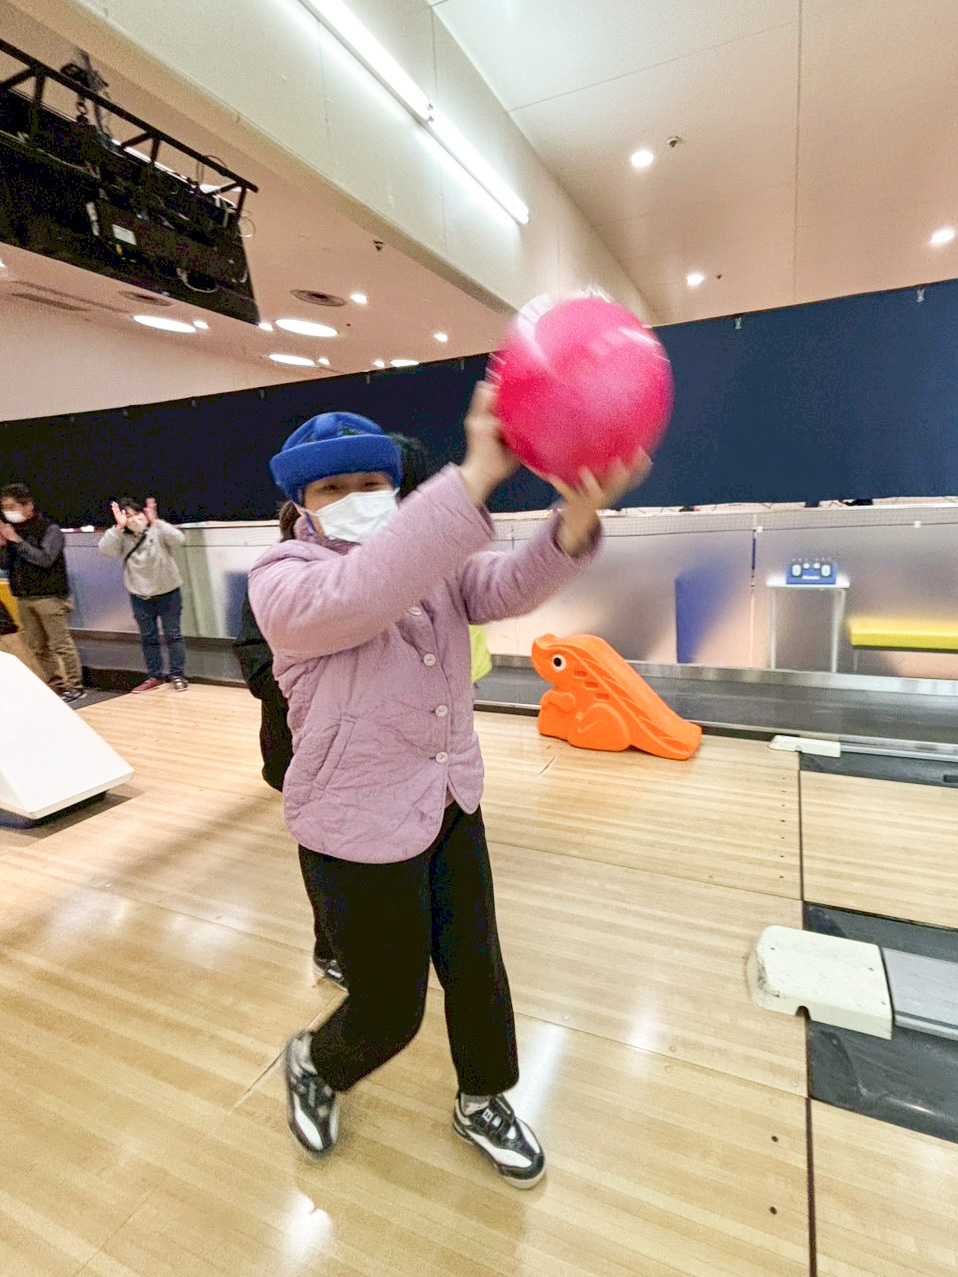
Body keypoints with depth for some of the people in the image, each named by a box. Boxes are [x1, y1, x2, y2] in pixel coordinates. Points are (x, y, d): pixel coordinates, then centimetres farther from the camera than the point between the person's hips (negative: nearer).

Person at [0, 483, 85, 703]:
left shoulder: (49, 528, -6)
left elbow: (45, 559, -19)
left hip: (49, 597, -7)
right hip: (24, 598, 7)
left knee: (61, 644, -3)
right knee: (37, 648, 8)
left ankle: (75, 687, 4)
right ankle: (56, 686, 16)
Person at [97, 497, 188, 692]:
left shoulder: (158, 531, -8)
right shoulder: (122, 538, -1)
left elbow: (178, 539, -26)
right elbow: (105, 548, -18)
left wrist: (155, 522, -35)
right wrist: (119, 527, -27)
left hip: (168, 593, -3)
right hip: (140, 596, 3)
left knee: (173, 635, 3)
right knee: (148, 637, 11)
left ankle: (178, 675, 12)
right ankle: (155, 676, 22)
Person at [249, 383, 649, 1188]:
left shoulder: (437, 560, 2)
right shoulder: (282, 583, -15)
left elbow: (511, 587, -18)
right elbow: (358, 595, -39)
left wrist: (576, 519, -39)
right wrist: (477, 477, -46)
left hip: (454, 807, 6)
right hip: (362, 833, -5)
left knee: (477, 970, 20)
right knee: (390, 1011, 13)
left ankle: (483, 1103, 50)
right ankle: (313, 1063, 48)